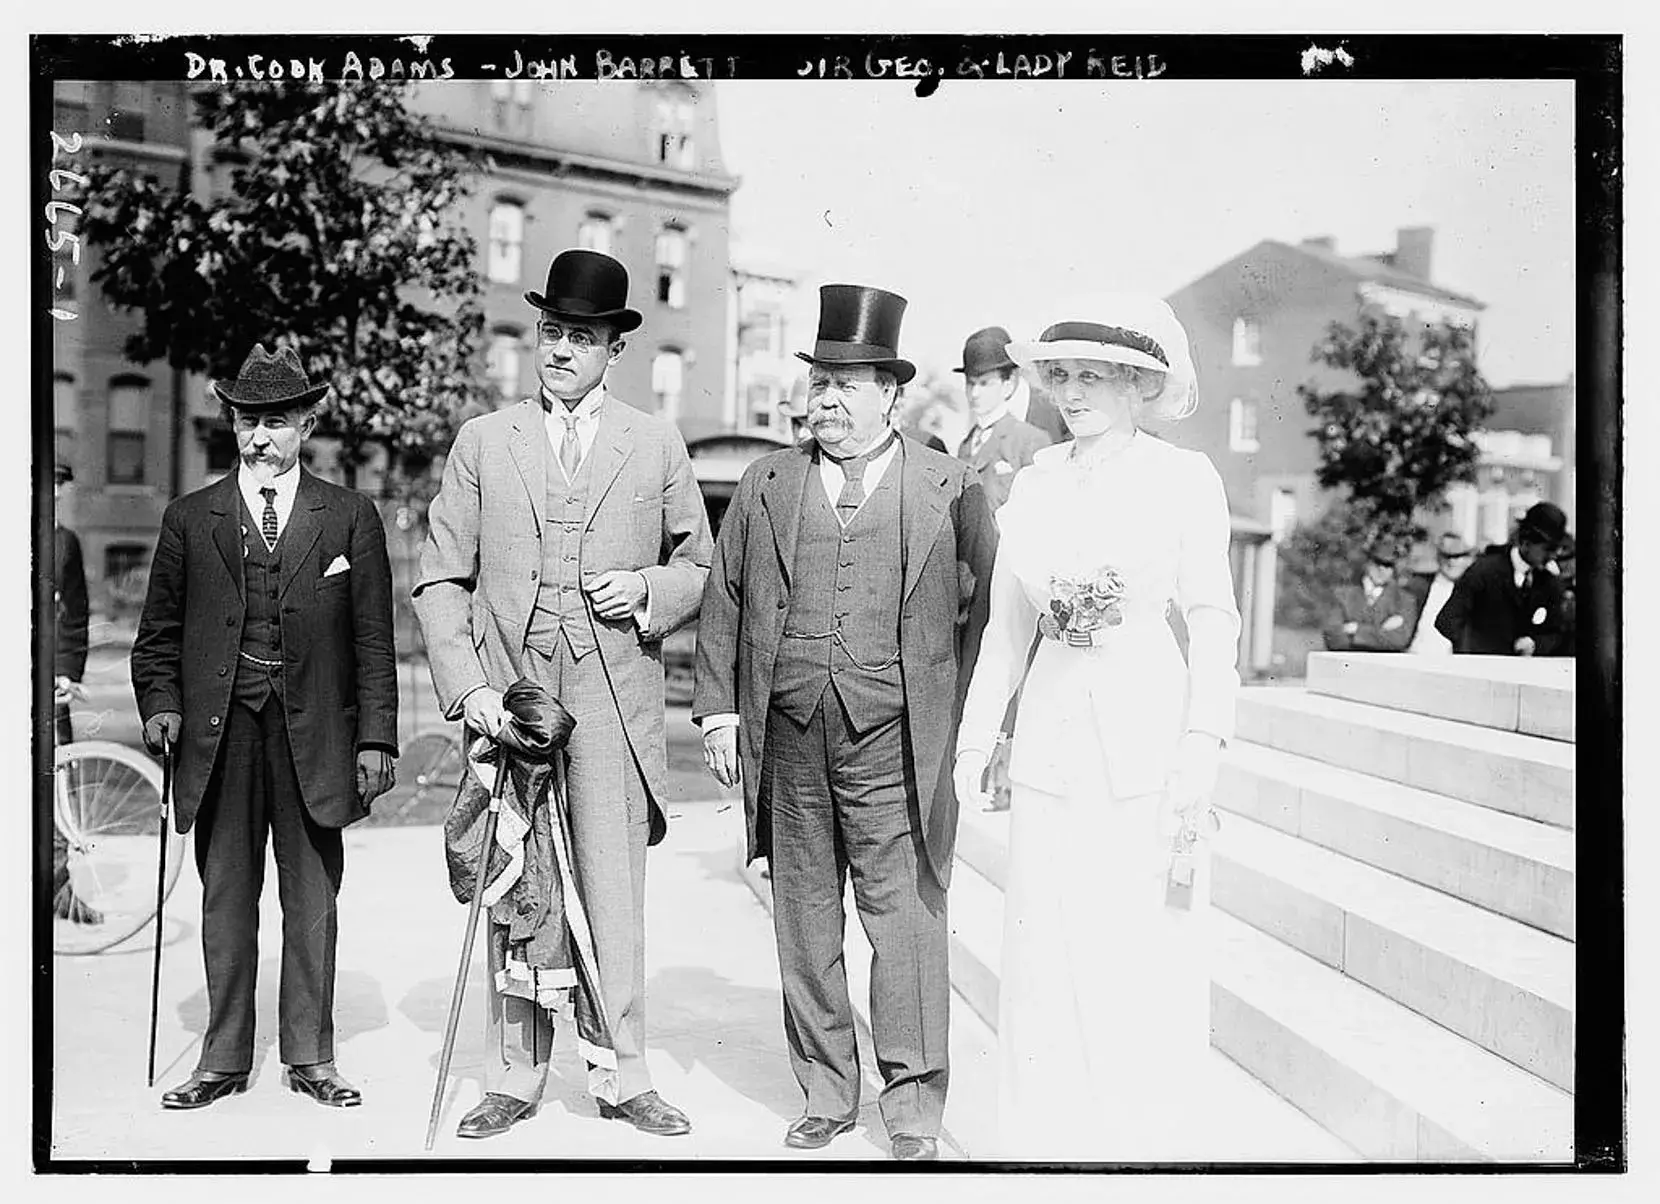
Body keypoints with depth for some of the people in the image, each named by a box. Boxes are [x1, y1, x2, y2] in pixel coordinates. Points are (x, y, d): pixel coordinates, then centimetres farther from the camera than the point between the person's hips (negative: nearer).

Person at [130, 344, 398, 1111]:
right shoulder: (189, 520, 10)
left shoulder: (350, 518, 6)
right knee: (225, 899, 7)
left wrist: (375, 738, -2)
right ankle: (224, 1060, 16)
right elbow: (158, 634, 13)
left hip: (313, 733, -1)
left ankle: (310, 1059, 15)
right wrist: (161, 704, -3)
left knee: (312, 900, 5)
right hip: (220, 733, 1)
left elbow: (373, 640, 3)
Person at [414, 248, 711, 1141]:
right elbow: (440, 580, 6)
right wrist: (467, 687, -6)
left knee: (614, 897, 1)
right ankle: (513, 1082, 16)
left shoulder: (657, 446, 9)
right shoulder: (483, 442, 9)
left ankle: (621, 1078, 13)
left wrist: (646, 589, -6)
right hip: (507, 695, 1)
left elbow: (699, 569, 16)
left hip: (614, 702, -1)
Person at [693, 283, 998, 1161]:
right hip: (790, 745, 3)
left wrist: (965, 727, -2)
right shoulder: (766, 485, 12)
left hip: (896, 746, -3)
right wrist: (719, 707, 8)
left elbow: (983, 612, 3)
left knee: (905, 925, -2)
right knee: (804, 927, 10)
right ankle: (825, 1097, 23)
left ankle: (913, 1108, 11)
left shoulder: (951, 490, 4)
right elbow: (723, 599, 15)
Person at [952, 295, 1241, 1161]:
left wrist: (1200, 754, -12)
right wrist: (975, 739, 10)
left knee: (1149, 966, 1)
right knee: (1045, 960, 7)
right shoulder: (1034, 482, 9)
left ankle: (1151, 1147, 17)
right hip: (1051, 741, 4)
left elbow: (1213, 625, -4)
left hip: (1148, 739, -3)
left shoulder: (1184, 479, -2)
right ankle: (1043, 1145, 20)